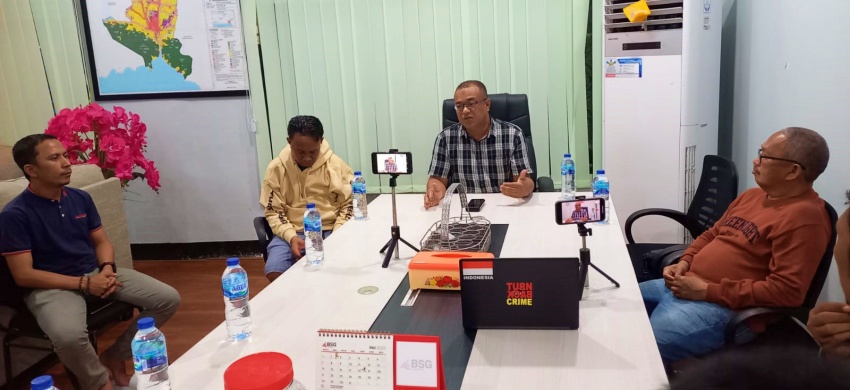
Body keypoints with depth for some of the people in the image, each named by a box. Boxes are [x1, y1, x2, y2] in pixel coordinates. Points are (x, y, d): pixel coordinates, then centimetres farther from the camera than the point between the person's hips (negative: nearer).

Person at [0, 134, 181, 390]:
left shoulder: (80, 198, 5)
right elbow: (24, 275, -14)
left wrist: (107, 269, -9)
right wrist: (84, 283, -20)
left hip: (96, 272, 6)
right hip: (51, 286, -6)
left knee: (168, 299, -9)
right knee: (68, 336, -39)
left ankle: (114, 357, 8)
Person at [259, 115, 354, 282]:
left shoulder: (336, 165, -4)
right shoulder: (276, 168, -2)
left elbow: (348, 205, 1)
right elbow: (273, 211, 1)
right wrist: (291, 237, -16)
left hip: (330, 231, -1)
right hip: (293, 232, 1)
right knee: (274, 272, -24)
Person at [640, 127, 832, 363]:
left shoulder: (804, 217, -15)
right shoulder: (752, 195, 15)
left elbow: (786, 291, -23)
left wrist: (708, 291, -21)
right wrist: (684, 263, 3)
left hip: (725, 308, -10)